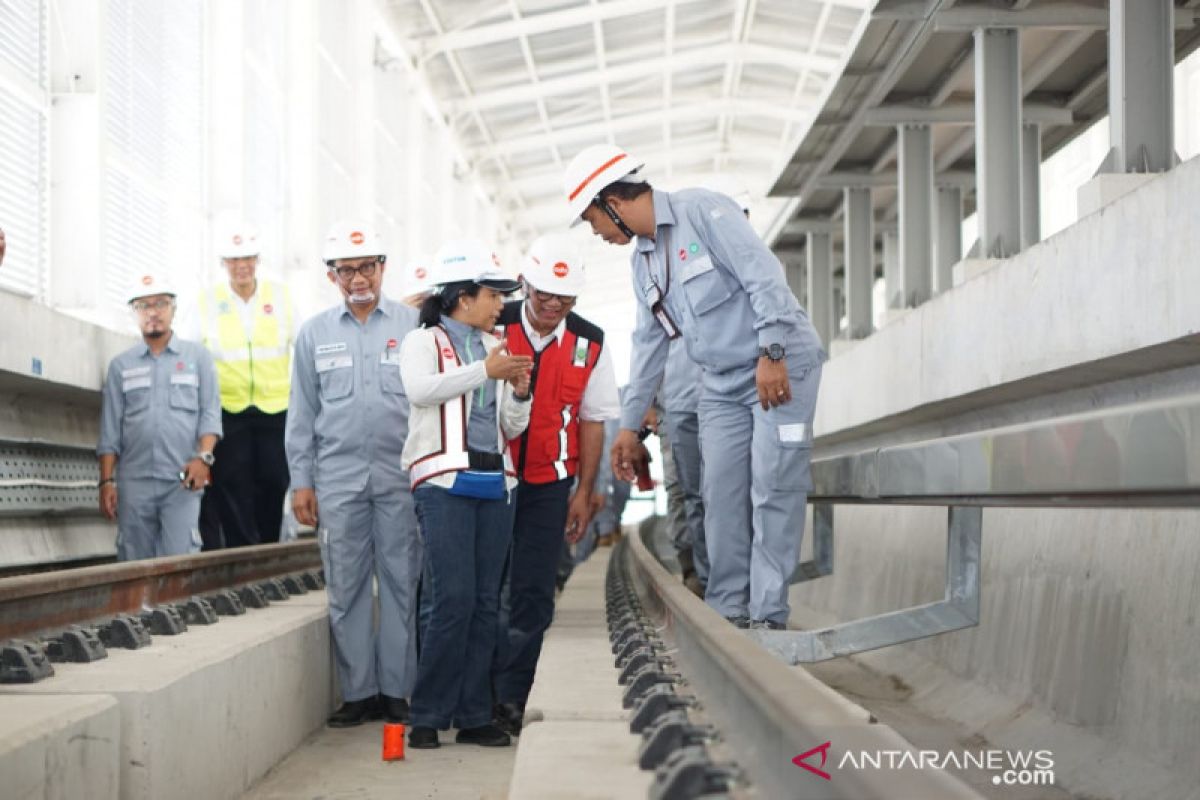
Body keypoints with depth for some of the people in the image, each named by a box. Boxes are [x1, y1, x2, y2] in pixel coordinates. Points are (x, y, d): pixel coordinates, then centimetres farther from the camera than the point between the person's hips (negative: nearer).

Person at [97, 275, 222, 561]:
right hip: (134, 482, 2)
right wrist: (106, 481, 3)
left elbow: (210, 413, 4)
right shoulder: (120, 365, 14)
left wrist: (203, 456, -12)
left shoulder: (197, 357, 11)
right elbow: (109, 431, 12)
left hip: (182, 482, -2)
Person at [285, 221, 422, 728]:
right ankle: (357, 692, 10)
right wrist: (300, 481, 6)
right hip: (337, 477, 2)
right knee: (346, 587, 3)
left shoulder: (412, 325, 4)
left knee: (402, 582, -1)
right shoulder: (314, 334, 11)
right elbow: (302, 414, 12)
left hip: (401, 475, -2)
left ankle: (397, 690, 6)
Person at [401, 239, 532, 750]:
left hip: (495, 482, 6)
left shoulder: (497, 349, 21)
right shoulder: (423, 342, 5)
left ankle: (473, 716, 9)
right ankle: (428, 716, -4)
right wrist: (484, 371, -17)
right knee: (452, 597, -13)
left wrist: (519, 391, 2)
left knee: (485, 600, 4)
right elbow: (421, 390, -17)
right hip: (444, 481, -6)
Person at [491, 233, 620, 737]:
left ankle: (507, 699, 5)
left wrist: (584, 491, 2)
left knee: (533, 597, -1)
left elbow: (592, 420, 6)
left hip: (549, 485, 1)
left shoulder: (589, 344, 0)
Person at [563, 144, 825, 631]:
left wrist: (771, 354, -24)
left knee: (773, 489, -10)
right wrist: (630, 424, 17)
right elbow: (649, 344, 17)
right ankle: (727, 610, 11)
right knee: (721, 495, 4)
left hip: (780, 366, -8)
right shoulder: (642, 261, 12)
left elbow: (764, 275, -20)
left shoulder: (702, 211, -13)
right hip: (723, 382, 8)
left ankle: (766, 615, -9)